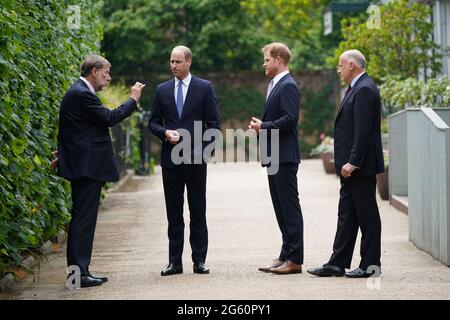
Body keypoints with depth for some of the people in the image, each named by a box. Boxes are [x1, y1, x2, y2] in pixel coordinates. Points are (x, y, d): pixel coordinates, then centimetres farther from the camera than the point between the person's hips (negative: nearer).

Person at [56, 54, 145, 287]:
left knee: (83, 219, 11)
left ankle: (79, 271, 15)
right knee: (83, 218, -9)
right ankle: (78, 273, -8)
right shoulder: (82, 94, -15)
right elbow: (110, 118, -16)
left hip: (84, 165, 11)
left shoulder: (80, 92, 18)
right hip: (86, 165, -11)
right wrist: (133, 100, -5)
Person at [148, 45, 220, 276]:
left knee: (198, 211, 2)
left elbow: (214, 123, 1)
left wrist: (203, 149, -9)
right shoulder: (162, 90, 9)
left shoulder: (204, 88, 2)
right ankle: (175, 261, 8)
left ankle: (199, 260, 7)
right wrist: (165, 133, -9)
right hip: (170, 159, 2)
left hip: (195, 157, -2)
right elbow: (153, 122, 12)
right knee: (174, 212, 5)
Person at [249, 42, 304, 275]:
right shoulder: (275, 85, 19)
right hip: (275, 156, 10)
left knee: (289, 207, -7)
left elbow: (291, 118, -21)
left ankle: (294, 260, -5)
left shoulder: (288, 86, -12)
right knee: (281, 207, 12)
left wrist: (263, 126, -14)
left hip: (285, 157, -10)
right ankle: (286, 256, 17)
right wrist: (260, 126, 6)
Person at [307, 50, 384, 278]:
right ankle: (337, 263, 13)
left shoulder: (364, 89, -15)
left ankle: (371, 264, 4)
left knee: (367, 214, -2)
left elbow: (363, 130, -22)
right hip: (352, 166, 10)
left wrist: (353, 162, -23)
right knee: (346, 215, 10)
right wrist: (348, 163, 16)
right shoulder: (358, 88, 17)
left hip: (360, 166, -10)